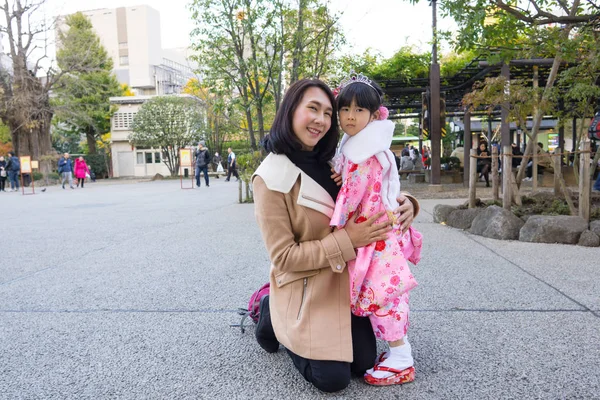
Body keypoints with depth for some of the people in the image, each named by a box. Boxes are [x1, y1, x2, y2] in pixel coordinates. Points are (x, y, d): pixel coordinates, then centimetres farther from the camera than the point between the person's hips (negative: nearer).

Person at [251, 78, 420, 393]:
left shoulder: (332, 163, -1)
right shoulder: (271, 177, -19)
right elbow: (283, 257, -19)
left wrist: (404, 204, -13)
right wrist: (346, 241, -25)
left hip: (344, 282, 6)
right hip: (305, 288, -6)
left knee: (364, 363, 7)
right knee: (333, 378, -6)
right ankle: (274, 319, 17)